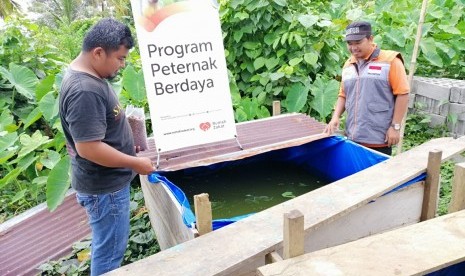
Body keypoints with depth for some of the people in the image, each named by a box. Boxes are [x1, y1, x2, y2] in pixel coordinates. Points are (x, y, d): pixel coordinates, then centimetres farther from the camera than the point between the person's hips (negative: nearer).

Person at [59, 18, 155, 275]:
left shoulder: (87, 75, 5)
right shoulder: (84, 91, -28)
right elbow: (89, 148, -29)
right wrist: (136, 163, -20)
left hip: (108, 181, 10)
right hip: (103, 186, -10)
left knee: (107, 245, 26)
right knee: (110, 250, 7)